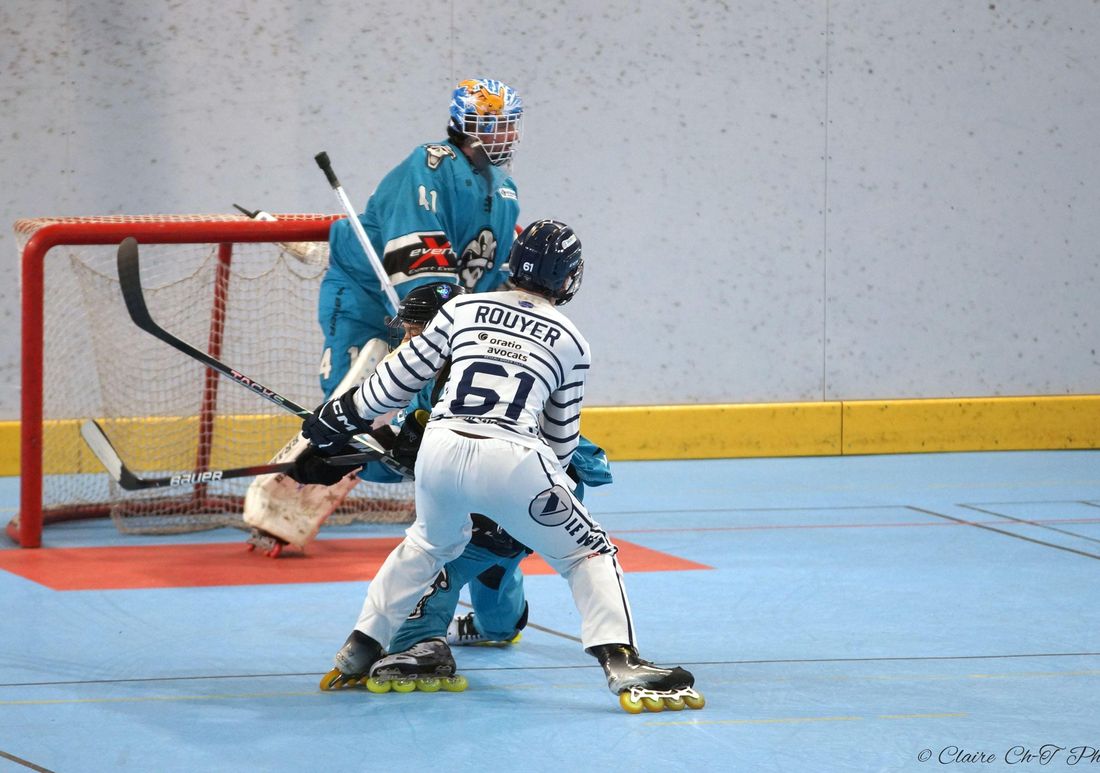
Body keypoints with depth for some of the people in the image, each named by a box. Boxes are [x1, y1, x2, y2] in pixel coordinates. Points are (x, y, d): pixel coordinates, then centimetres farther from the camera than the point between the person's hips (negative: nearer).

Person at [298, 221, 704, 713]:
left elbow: (400, 377, 19)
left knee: (430, 542, 32)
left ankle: (355, 656, 32)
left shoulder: (462, 309, 16)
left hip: (439, 451, 3)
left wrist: (343, 415, 32)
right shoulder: (569, 341, 14)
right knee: (588, 553, 12)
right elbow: (561, 437, 19)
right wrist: (550, 472, 39)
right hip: (511, 462, -3)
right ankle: (623, 668, -7)